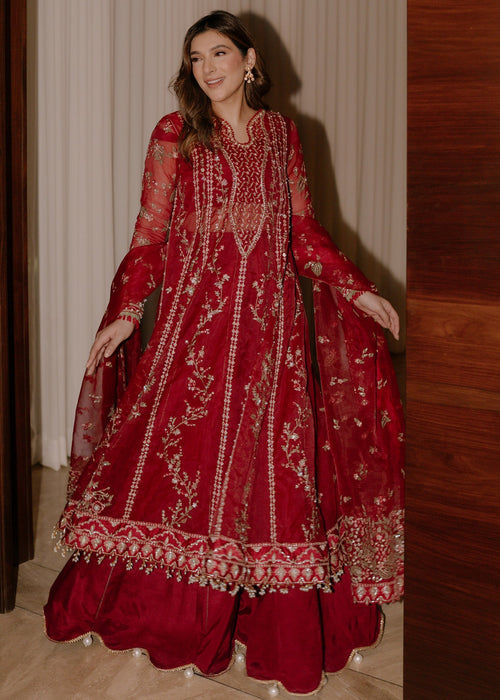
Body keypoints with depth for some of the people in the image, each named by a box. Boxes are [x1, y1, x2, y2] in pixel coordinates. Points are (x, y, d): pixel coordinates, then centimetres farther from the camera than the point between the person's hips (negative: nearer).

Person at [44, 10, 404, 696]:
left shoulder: (282, 133, 11)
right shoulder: (175, 135, 3)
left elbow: (305, 228, 14)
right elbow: (150, 231, 0)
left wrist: (359, 290, 8)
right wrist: (126, 310, -11)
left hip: (272, 317, 2)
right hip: (196, 313, -2)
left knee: (274, 458, 4)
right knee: (186, 447, 0)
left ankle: (278, 623, 16)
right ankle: (171, 610, 19)